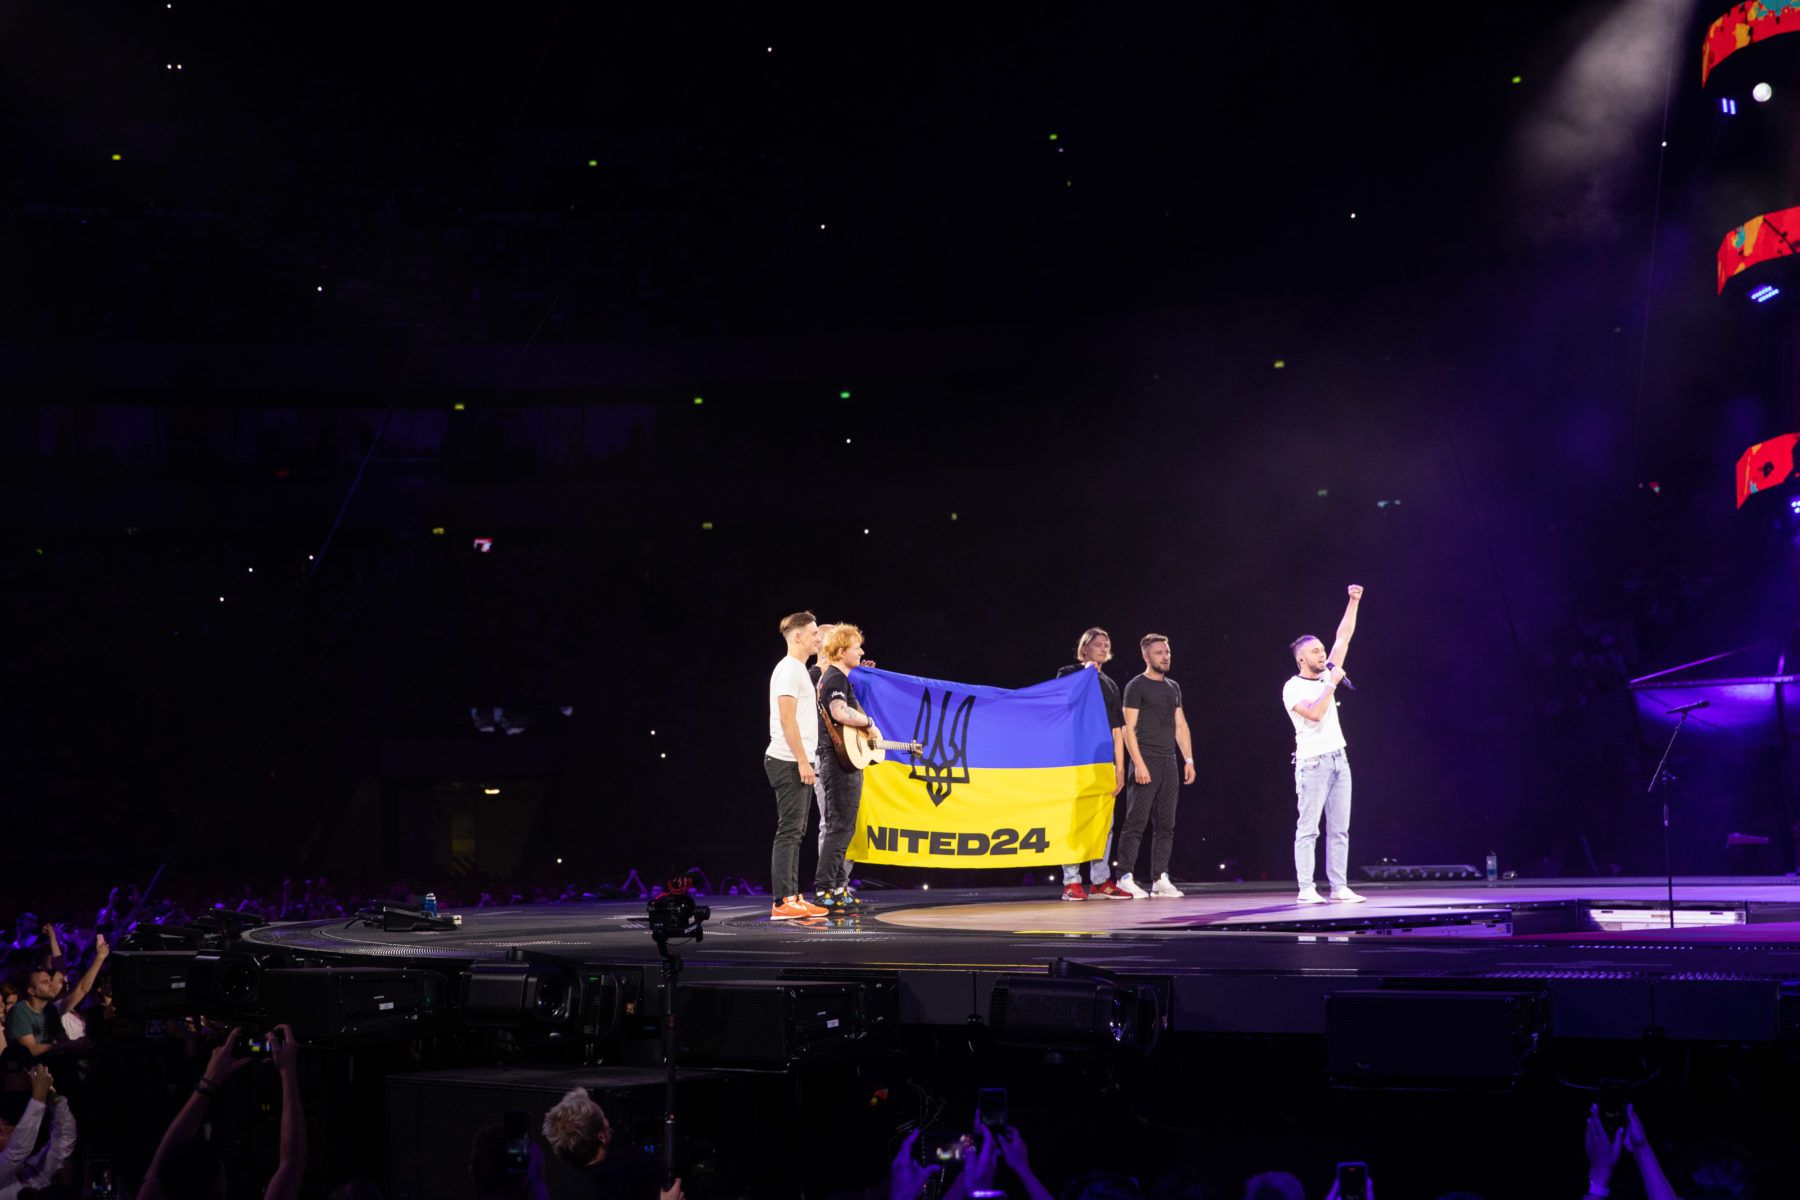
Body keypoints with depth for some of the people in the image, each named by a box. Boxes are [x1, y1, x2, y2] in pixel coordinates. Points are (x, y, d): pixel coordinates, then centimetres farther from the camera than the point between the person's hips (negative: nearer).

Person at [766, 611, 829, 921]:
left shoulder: (799, 670, 19)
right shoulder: (789, 669, -12)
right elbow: (787, 720, -18)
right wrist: (803, 762, -20)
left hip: (798, 764, 10)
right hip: (789, 763, -10)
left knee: (794, 831, 11)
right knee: (789, 831, -10)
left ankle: (792, 898, 15)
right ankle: (782, 903, -11)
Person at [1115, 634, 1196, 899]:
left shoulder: (1173, 687, 17)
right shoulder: (1136, 686, -3)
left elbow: (1181, 726, 19)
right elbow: (1129, 728, -8)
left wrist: (1188, 760, 11)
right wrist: (1139, 763, -16)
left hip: (1168, 762, 7)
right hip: (1146, 761, -7)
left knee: (1166, 823, 5)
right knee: (1136, 820, -8)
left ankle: (1160, 879, 7)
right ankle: (1126, 878, -6)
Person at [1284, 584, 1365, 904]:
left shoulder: (1326, 676, 12)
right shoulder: (1292, 688, -7)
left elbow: (1343, 638, 13)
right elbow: (1315, 713, -22)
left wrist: (1353, 602, 8)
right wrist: (1332, 685, -17)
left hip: (1338, 760, 7)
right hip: (1313, 764, -7)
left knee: (1339, 829, 5)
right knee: (1308, 829, -6)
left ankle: (1339, 887, 6)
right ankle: (1306, 888, -6)